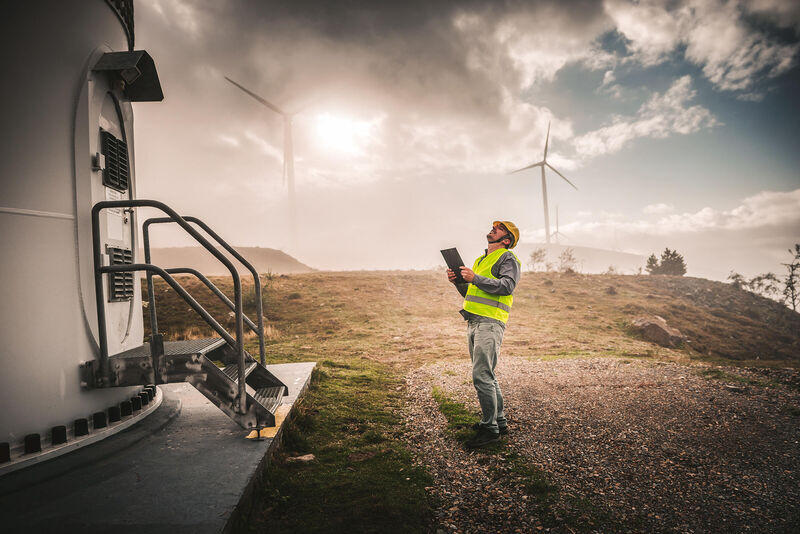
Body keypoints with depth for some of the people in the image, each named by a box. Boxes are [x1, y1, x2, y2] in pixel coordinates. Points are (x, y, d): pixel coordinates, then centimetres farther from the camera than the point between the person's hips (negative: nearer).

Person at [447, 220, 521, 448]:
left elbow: (507, 286, -19)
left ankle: (490, 428, -3)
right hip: (474, 321, 9)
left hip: (490, 323, -9)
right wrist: (458, 281, 9)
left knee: (481, 375, -12)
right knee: (486, 374, 14)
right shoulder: (482, 259, 25)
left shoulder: (508, 259, -1)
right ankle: (499, 421, 26)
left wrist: (475, 278, -22)